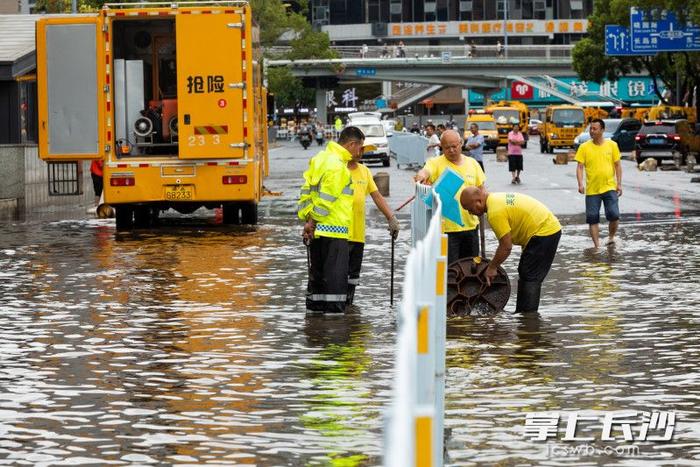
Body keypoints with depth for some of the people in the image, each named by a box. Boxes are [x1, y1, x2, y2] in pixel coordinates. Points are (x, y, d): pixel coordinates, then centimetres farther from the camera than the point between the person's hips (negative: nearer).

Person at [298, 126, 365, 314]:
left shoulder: (320, 158, 14)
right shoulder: (337, 166, -15)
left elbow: (306, 191, 13)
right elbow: (326, 200, -19)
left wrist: (307, 219, 8)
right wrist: (313, 221, -11)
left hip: (316, 232, 9)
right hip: (333, 230, -9)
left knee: (317, 277, 14)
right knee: (336, 278, -4)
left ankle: (314, 313, 19)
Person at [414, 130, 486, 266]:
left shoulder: (472, 164, 8)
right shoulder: (436, 163, -6)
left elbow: (481, 190, 16)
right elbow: (426, 171, -28)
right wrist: (422, 175, -50)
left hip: (470, 225, 5)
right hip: (446, 228, -5)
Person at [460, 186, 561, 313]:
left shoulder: (495, 213, -23)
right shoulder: (496, 198, 9)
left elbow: (506, 247, -19)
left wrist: (492, 268, -7)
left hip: (544, 233, -11)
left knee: (530, 277, -8)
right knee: (524, 274, 15)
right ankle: (521, 313, 20)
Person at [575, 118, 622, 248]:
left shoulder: (612, 145, 2)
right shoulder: (584, 147, 0)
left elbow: (617, 165, 7)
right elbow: (580, 167, -1)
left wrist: (619, 184, 0)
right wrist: (580, 184, -15)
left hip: (609, 188, -1)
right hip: (592, 190, 1)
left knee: (614, 215, -10)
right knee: (592, 219, 1)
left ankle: (611, 237, 17)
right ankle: (597, 246, 12)